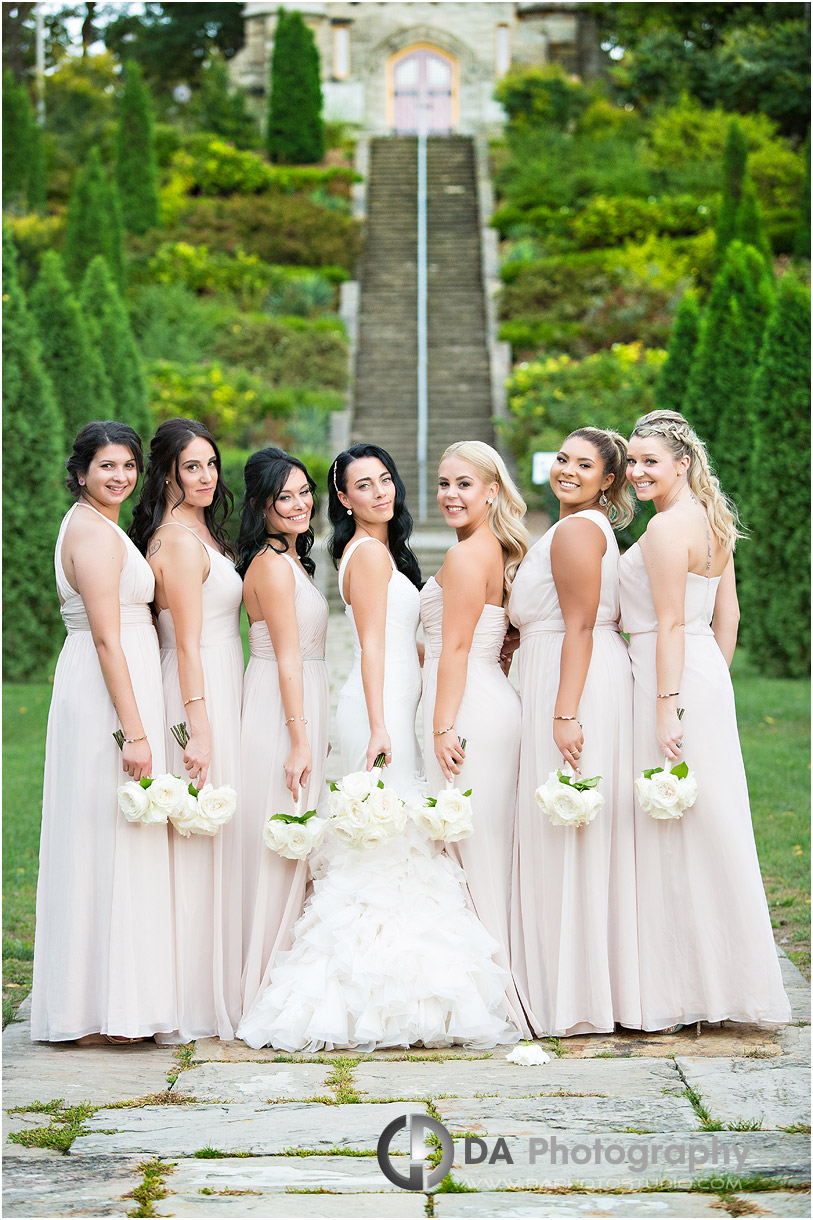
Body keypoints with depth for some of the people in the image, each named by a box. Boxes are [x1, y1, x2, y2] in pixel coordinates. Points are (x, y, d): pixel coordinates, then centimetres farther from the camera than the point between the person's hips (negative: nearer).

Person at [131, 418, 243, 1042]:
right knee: (203, 843, -4)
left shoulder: (201, 534, 16)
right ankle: (198, 1000, 3)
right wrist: (199, 728, -21)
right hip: (202, 699, -10)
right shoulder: (180, 541, -15)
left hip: (218, 693, 10)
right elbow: (188, 645, -19)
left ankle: (217, 988, 20)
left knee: (213, 841, 12)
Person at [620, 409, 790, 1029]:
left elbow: (669, 624, -20)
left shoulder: (668, 528, -15)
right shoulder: (713, 519, 13)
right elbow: (728, 615, 16)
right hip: (708, 676, 10)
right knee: (707, 825, 13)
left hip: (670, 674, -10)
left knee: (671, 833, -3)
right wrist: (714, 681, 20)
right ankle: (721, 974, 21)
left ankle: (677, 988, 4)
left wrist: (667, 707, -21)